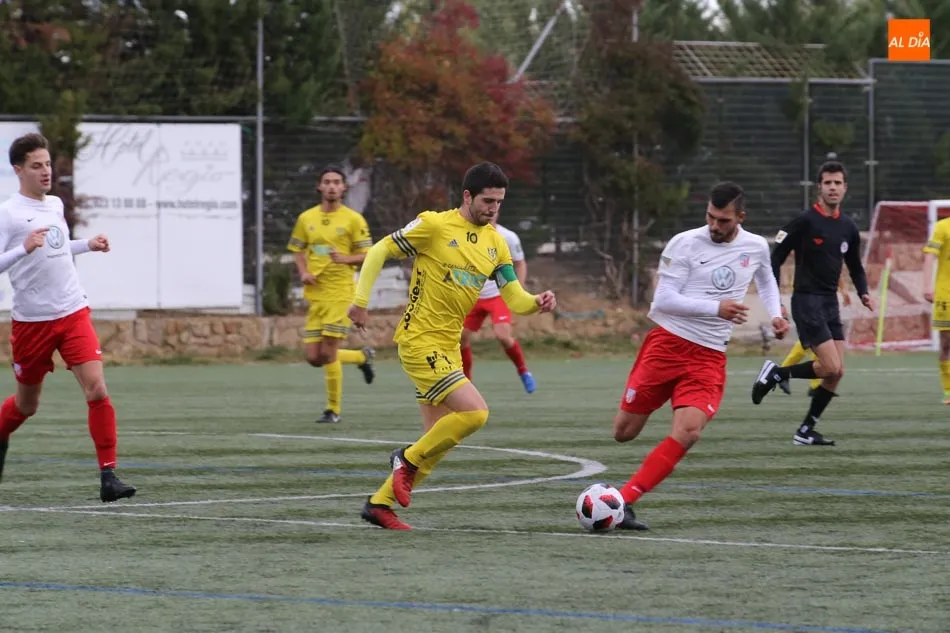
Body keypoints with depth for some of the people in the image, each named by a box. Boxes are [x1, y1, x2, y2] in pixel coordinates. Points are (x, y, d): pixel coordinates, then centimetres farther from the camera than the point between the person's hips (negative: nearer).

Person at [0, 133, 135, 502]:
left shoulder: (55, 205, 10)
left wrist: (89, 246, 18)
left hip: (73, 315, 4)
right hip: (31, 320, -4)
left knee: (97, 391, -14)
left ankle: (108, 476, -13)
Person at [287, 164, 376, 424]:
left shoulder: (353, 219, -2)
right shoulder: (306, 219, 9)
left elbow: (367, 255, -2)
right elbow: (297, 250, 19)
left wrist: (345, 259, -20)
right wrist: (304, 272, -1)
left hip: (340, 293, -5)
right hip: (315, 293, 5)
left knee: (328, 352, -10)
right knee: (313, 356, 2)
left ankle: (333, 409, 5)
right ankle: (362, 356, 28)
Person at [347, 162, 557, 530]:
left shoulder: (495, 243, 8)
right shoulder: (434, 225, -11)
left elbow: (515, 300, 5)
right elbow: (380, 250, -6)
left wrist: (538, 303, -17)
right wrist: (361, 299, -11)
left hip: (448, 347, 8)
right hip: (420, 341, -8)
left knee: (442, 440, 10)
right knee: (474, 412, -20)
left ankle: (379, 504, 20)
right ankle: (409, 458, 1)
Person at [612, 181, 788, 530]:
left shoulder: (756, 248, 6)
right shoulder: (685, 244, -8)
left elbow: (765, 279, 30)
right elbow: (664, 299, -13)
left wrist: (775, 313, 13)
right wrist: (716, 308, -21)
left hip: (709, 357, 2)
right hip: (667, 344, -2)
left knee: (688, 432, -21)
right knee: (624, 432, -1)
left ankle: (624, 501, -17)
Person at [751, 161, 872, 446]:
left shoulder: (848, 227, 10)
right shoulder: (805, 222, -10)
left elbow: (855, 267, 23)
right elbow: (775, 259, -8)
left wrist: (863, 292, 4)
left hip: (831, 303, 7)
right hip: (807, 302, -7)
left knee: (836, 373, 2)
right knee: (831, 367, -17)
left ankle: (806, 431, 12)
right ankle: (776, 373, 4)